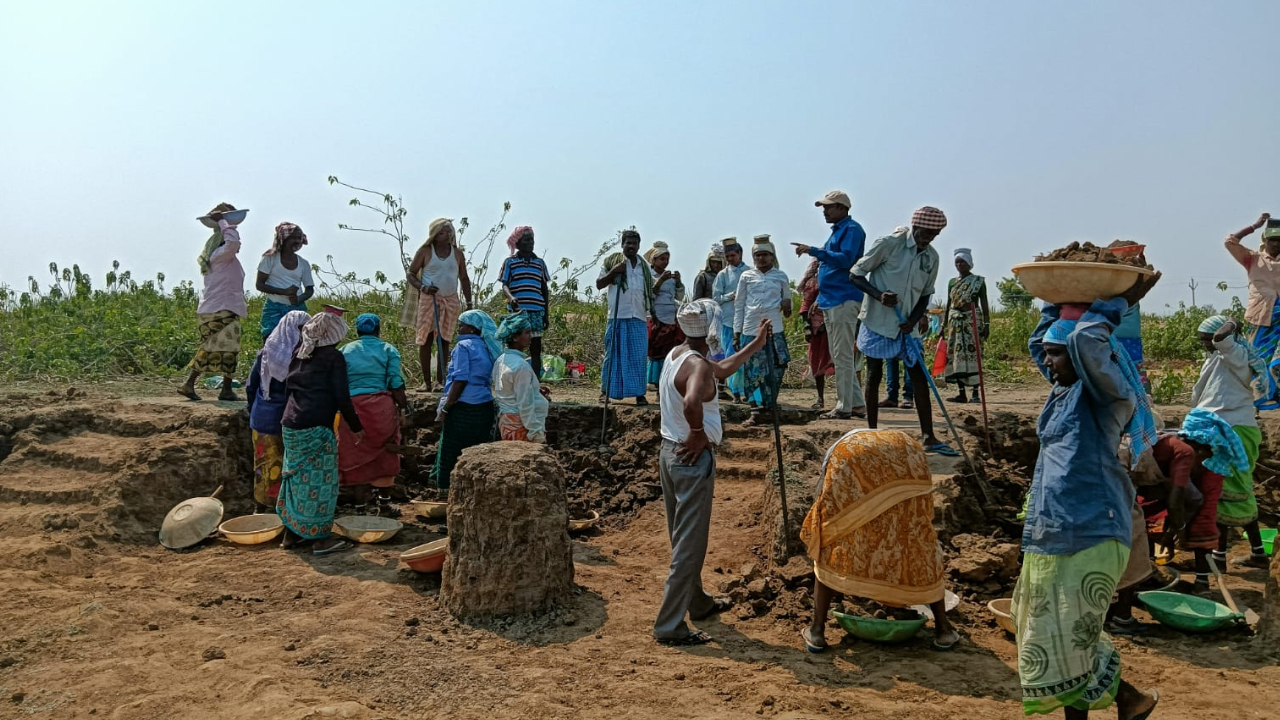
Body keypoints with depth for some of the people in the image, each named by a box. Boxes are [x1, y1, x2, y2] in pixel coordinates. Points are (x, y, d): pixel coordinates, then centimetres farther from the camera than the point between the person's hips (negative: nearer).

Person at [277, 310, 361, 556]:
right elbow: (342, 397, -9)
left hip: (290, 425, 7)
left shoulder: (299, 354, 13)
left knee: (296, 477, 16)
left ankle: (291, 534, 25)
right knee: (320, 481, 0)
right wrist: (357, 427, 0)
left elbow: (289, 387, 19)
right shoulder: (334, 357, -7)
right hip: (316, 428, -7)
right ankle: (320, 539, 5)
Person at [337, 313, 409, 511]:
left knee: (356, 453, 8)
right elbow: (396, 383, -5)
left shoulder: (345, 350, 10)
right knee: (383, 450, 16)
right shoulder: (388, 350, 4)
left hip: (352, 407, 1)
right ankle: (382, 492, 26)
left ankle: (361, 500, 11)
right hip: (382, 406, -1)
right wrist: (403, 406, 2)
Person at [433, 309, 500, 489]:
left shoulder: (464, 346, -8)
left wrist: (445, 409, -13)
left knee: (452, 457, 0)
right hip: (485, 408, 8)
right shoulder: (487, 348, 14)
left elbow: (460, 381, -16)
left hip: (464, 409, -7)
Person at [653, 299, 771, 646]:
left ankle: (698, 603, 39)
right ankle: (669, 627, 3)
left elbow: (722, 369, 25)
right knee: (689, 545, -2)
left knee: (683, 539, 21)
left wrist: (756, 344, 27)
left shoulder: (677, 354, 9)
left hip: (670, 452, 10)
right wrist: (699, 435, -24)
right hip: (693, 458, -10)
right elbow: (692, 403, -42)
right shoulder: (698, 365, -20)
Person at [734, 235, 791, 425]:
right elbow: (739, 305, 8)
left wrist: (787, 304, -8)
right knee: (754, 370, 0)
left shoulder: (781, 276, 8)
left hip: (774, 329, 0)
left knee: (775, 369, 0)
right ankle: (756, 411, 4)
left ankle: (768, 407, 13)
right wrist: (737, 331, 4)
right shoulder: (747, 276, 6)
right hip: (751, 329, 0)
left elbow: (787, 298, 17)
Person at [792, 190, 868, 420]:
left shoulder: (852, 229, -7)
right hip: (831, 301, 10)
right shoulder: (836, 231, 21)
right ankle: (857, 404, 17)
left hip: (844, 300, -10)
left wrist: (814, 251, -21)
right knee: (839, 356, 12)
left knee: (842, 356, -7)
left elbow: (846, 259, -20)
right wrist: (820, 299, 20)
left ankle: (844, 407, -3)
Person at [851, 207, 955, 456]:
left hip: (906, 327, 5)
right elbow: (855, 274, -9)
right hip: (878, 322, -5)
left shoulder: (932, 257, 3)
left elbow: (925, 295, 11)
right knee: (874, 376, 2)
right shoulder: (889, 244, -12)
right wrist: (879, 295, -25)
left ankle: (929, 438, 6)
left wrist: (913, 321, -7)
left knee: (920, 377, 1)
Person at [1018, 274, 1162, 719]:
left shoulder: (1104, 396, -9)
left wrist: (1123, 302, -11)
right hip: (1051, 536, 8)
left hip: (1090, 536, -8)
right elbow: (1037, 342, 28)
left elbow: (1087, 340, -26)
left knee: (1069, 640, -1)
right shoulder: (1063, 391, 14)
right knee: (1058, 640, 14)